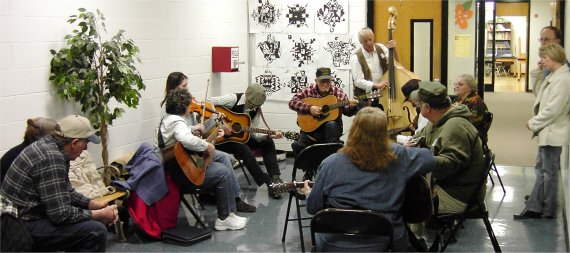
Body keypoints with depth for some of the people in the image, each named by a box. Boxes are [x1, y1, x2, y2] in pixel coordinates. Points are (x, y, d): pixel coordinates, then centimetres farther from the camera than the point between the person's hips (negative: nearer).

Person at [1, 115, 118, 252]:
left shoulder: (49, 144, 6)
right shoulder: (52, 158, -25)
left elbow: (67, 192, 17)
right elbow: (61, 214, -25)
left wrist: (95, 204, 6)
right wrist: (100, 215, -14)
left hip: (26, 215, 10)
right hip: (25, 226, -10)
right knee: (96, 231, -19)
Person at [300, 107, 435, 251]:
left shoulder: (331, 164, -14)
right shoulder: (397, 157, -13)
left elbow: (313, 208, -4)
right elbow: (429, 159, 4)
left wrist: (308, 193, 19)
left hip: (336, 245, 0)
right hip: (385, 244, 1)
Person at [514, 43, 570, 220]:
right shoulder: (553, 77, 11)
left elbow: (553, 109, -23)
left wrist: (533, 124, -13)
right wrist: (535, 122, 4)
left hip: (553, 133, -10)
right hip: (546, 132, 10)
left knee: (549, 172, 2)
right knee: (541, 169, 12)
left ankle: (548, 211, 14)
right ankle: (534, 208, 19)